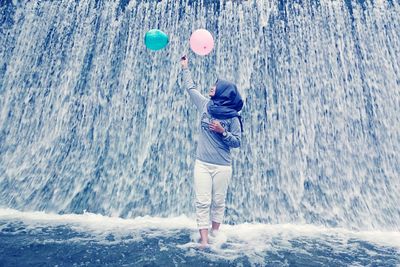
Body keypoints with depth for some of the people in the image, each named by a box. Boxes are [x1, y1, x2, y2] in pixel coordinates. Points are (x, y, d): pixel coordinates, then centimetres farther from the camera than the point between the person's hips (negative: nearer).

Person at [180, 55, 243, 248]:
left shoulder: (232, 116, -4)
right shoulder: (205, 105, 4)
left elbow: (237, 142, -2)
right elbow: (190, 87, 18)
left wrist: (223, 132, -18)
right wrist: (185, 67, 26)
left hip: (222, 166, -2)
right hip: (202, 164, 2)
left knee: (218, 202, 10)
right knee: (202, 202, 0)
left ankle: (215, 234, 29)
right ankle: (204, 240, 7)